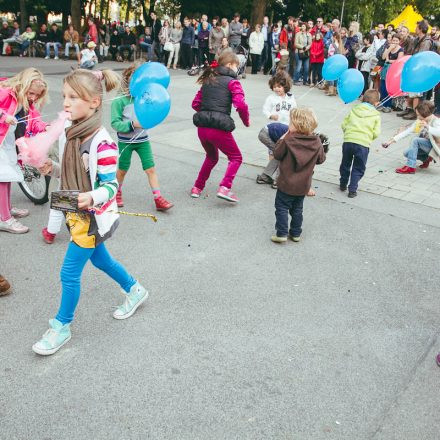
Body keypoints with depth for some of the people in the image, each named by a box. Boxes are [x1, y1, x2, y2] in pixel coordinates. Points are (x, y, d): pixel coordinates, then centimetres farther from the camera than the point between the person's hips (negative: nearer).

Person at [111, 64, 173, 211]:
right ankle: (117, 192, 40)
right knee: (123, 169, 13)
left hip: (142, 140, 3)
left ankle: (158, 199, 2)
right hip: (125, 141, -3)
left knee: (150, 169, -2)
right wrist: (133, 124, -27)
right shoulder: (119, 101, -15)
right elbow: (115, 123, -17)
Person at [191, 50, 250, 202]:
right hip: (219, 128, -6)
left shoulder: (208, 80, 17)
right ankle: (224, 188, -7)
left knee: (211, 157, 29)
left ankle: (197, 187, 28)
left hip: (202, 127, 6)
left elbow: (195, 104, 15)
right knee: (236, 158, 12)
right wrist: (246, 120, 1)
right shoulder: (232, 81, -1)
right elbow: (240, 104, -14)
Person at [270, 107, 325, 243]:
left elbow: (277, 154, -7)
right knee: (297, 209, 18)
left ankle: (282, 233, 4)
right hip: (304, 184, 5)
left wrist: (282, 139, 1)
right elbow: (321, 159, 6)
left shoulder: (288, 139, -17)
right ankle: (296, 233, 25)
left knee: (282, 207, 6)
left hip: (287, 183, -5)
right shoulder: (316, 142, -5)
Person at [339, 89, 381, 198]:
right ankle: (352, 190, 5)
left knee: (345, 164, 22)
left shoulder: (354, 109, 10)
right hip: (363, 144, -2)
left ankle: (343, 184, 34)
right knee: (358, 169, 10)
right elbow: (376, 133, -1)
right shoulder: (376, 115, 5)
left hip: (348, 141, 2)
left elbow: (343, 124, 8)